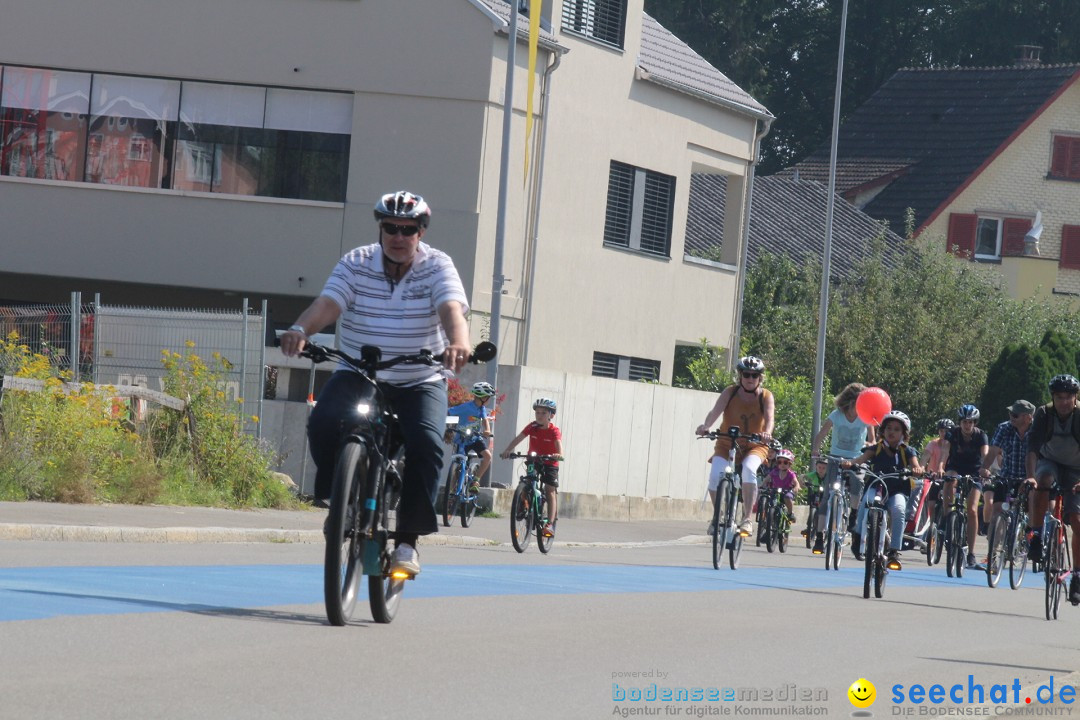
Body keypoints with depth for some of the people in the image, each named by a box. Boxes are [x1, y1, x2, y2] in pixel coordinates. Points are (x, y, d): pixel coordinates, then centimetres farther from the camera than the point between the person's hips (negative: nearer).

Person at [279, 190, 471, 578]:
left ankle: (407, 540, -15)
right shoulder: (356, 264, -1)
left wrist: (457, 343, -45)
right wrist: (300, 329, -38)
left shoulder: (437, 267, -4)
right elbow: (327, 303, -16)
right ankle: (333, 491, 0)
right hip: (358, 375, 1)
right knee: (325, 422, -28)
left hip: (420, 381, -1)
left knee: (426, 443, -26)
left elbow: (452, 309, -22)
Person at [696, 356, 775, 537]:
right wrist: (706, 425, -45)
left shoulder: (766, 396, -8)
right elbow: (716, 411, -23)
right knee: (715, 476, -24)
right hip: (727, 444, 1)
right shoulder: (730, 392, -8)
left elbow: (769, 417, -26)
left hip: (754, 446, -1)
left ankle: (747, 519, -26)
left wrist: (767, 433, -49)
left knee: (749, 469, -34)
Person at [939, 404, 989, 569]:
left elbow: (985, 454, -28)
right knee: (950, 481, -38)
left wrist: (985, 468, -49)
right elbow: (944, 451, -29)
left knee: (972, 510, -13)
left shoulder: (980, 436, -12)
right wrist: (940, 467, -48)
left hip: (974, 473, 0)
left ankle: (971, 554, -10)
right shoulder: (952, 434, -13)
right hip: (955, 469, 0)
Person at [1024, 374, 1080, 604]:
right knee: (1043, 481, -36)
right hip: (1049, 462, 0)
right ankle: (1036, 535, -26)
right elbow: (1033, 447, -26)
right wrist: (1030, 476, -41)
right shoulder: (1044, 414, -18)